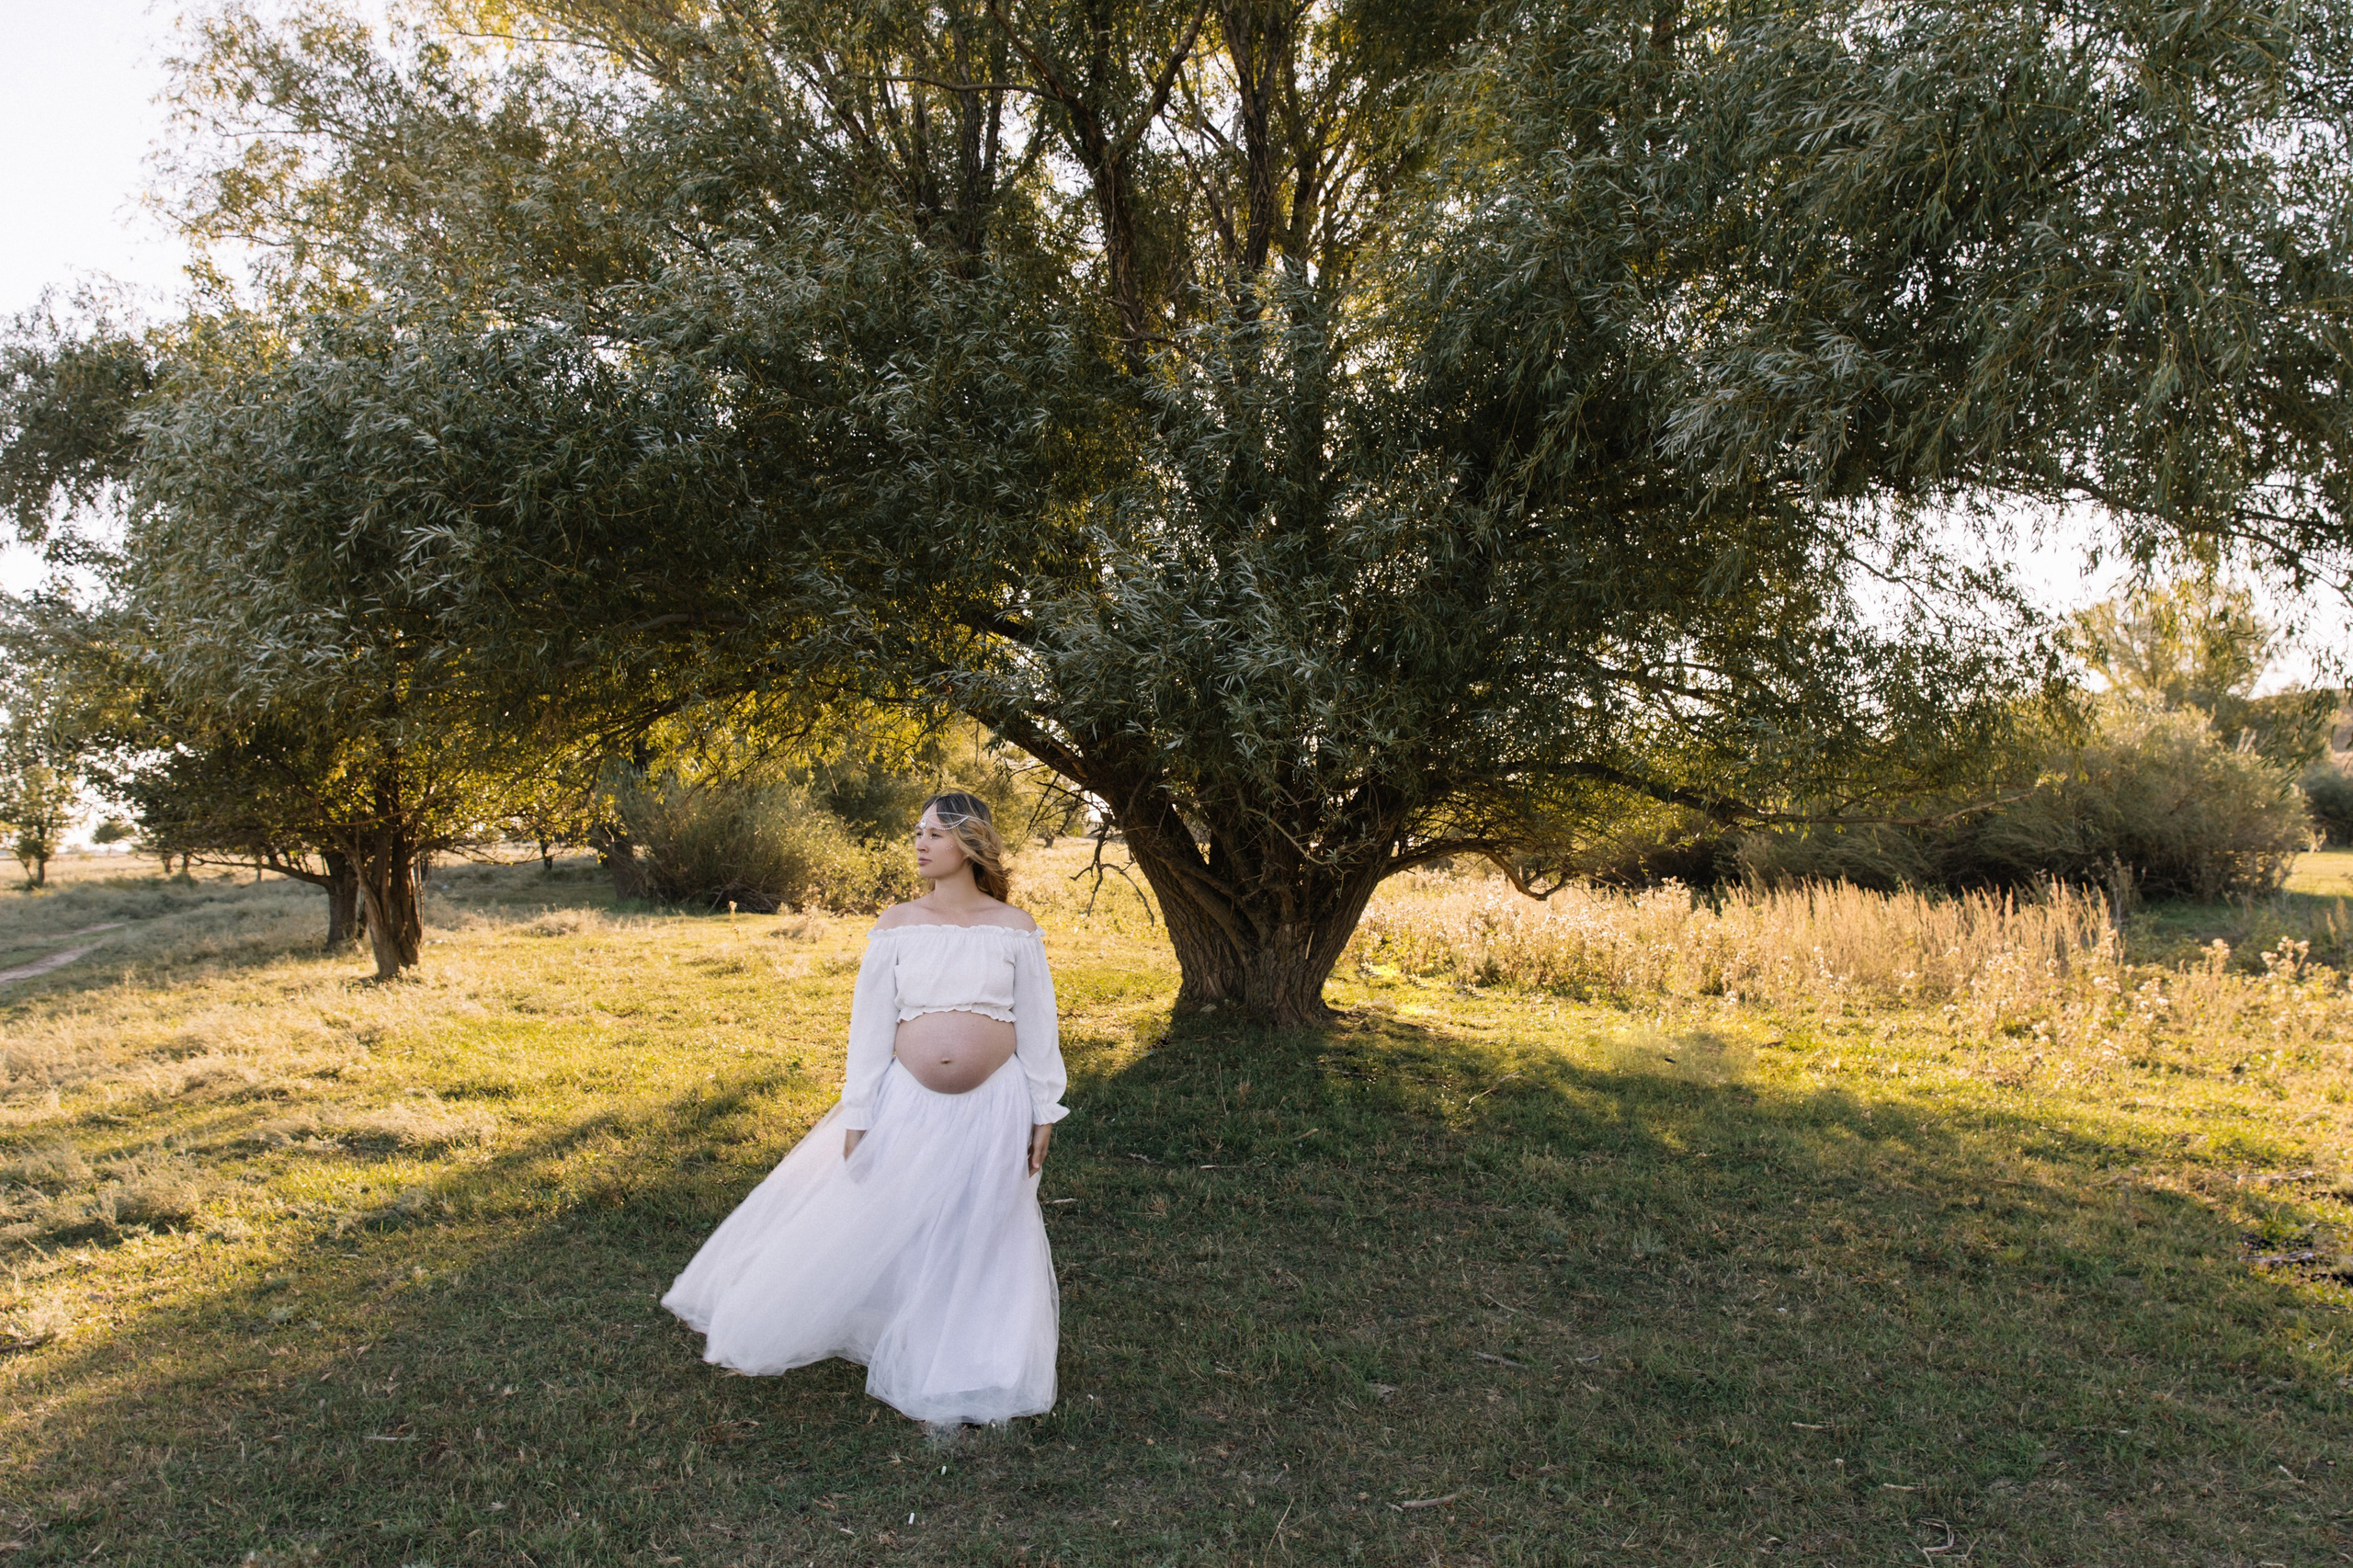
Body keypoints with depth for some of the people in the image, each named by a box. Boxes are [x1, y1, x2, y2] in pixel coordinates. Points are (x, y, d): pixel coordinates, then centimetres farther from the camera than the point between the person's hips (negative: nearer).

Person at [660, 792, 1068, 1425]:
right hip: (911, 1106, 1)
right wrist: (857, 1117, -1)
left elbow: (1039, 1026, 2)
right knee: (893, 1232, 8)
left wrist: (1044, 1113, 1)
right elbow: (870, 1023, 1)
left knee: (987, 1239, 8)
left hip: (993, 1111, -1)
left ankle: (978, 1372, 27)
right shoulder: (895, 927, 0)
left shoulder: (1015, 928, -2)